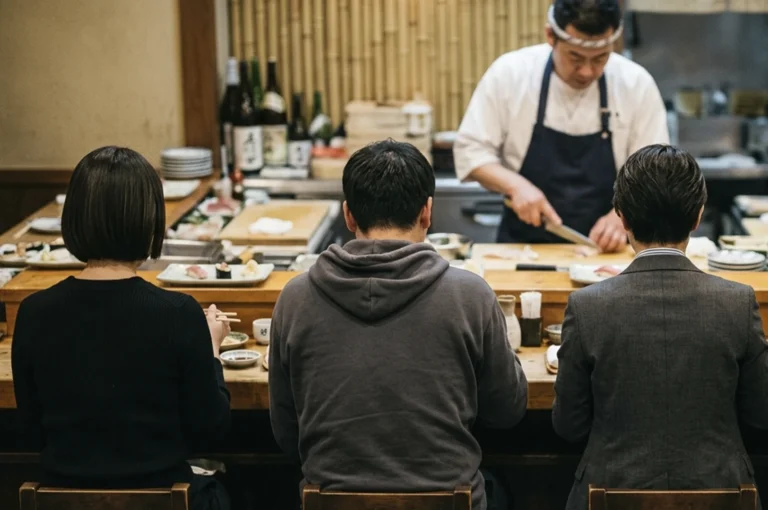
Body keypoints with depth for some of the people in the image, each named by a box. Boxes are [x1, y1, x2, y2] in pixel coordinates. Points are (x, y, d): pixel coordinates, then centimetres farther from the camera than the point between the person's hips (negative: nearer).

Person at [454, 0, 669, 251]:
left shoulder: (637, 84, -5)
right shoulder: (509, 73, -7)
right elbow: (471, 150, 0)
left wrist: (621, 216, -18)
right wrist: (516, 185, -17)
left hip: (605, 250, 0)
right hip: (523, 245, 0)